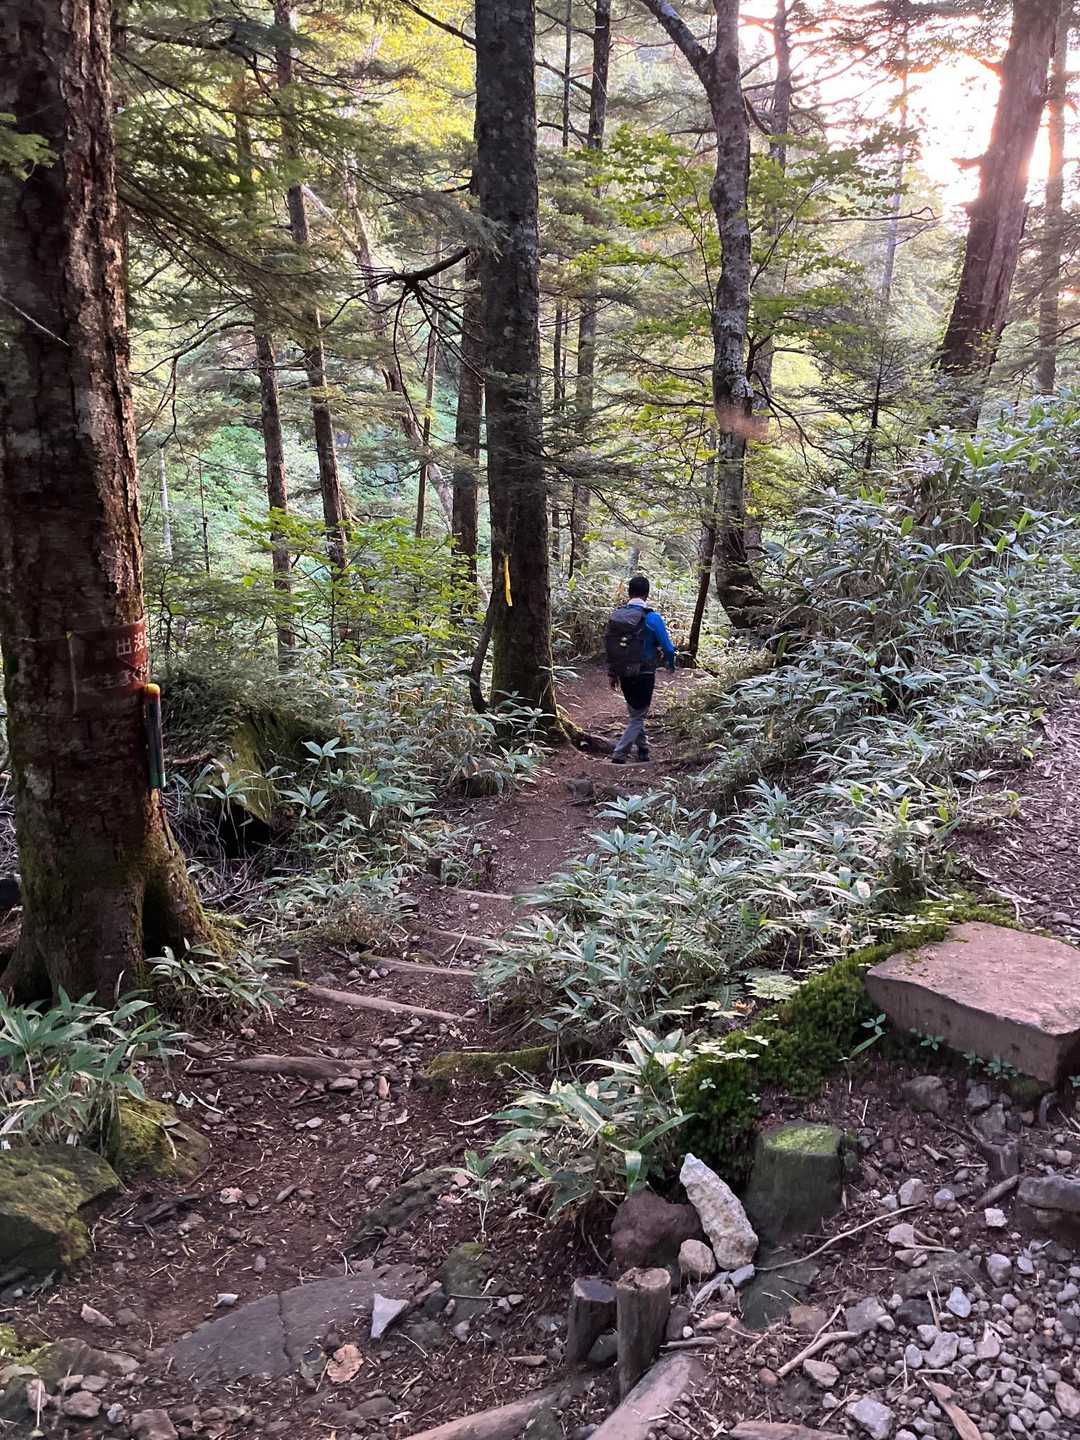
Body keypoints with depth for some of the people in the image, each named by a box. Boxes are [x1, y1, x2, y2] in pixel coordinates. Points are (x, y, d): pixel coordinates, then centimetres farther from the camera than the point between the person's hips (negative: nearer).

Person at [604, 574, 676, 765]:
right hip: (644, 675, -5)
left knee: (635, 712, 24)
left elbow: (609, 644, 4)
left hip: (623, 674, 5)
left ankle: (643, 748, 35)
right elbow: (667, 647, -11)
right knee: (638, 716, 7)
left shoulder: (615, 615, -2)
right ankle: (619, 755, -2)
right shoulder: (652, 618, -16)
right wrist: (670, 664, 11)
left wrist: (612, 673, 14)